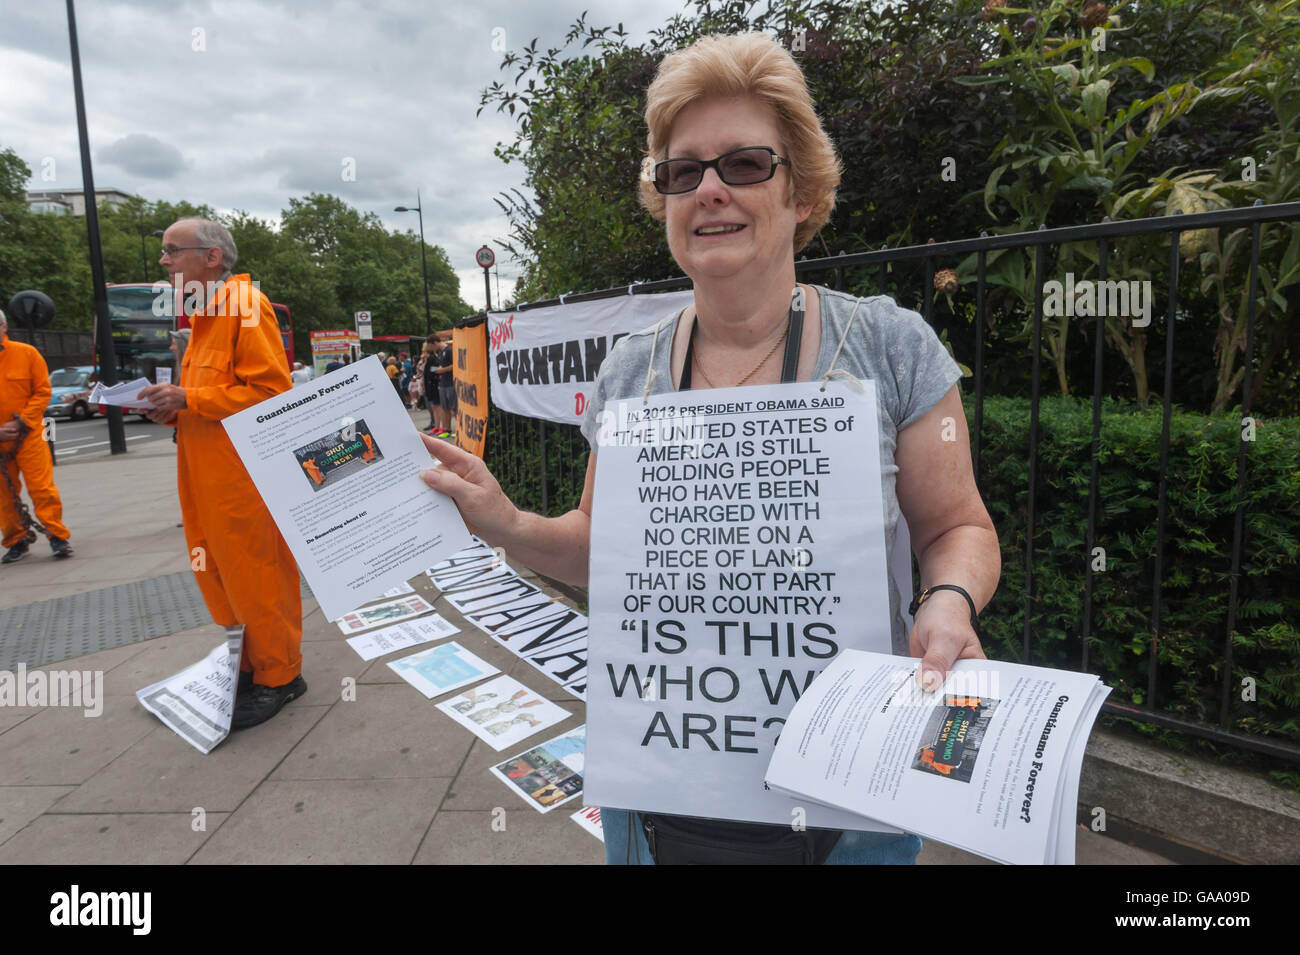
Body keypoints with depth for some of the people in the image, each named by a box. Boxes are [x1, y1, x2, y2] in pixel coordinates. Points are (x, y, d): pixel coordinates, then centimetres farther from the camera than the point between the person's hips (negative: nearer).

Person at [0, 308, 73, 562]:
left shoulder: (26, 353, -2)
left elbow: (42, 391, -1)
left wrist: (22, 422, -9)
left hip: (28, 434, -2)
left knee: (42, 487, -7)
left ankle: (57, 536, 0)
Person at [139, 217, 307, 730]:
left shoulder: (246, 304, -11)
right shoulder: (202, 313, 18)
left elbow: (269, 391, -19)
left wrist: (187, 400, -17)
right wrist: (174, 408, 6)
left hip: (244, 475, -9)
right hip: (205, 476, 9)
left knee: (257, 581, 0)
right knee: (219, 577, 15)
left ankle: (279, 677, 15)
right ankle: (249, 665, 30)